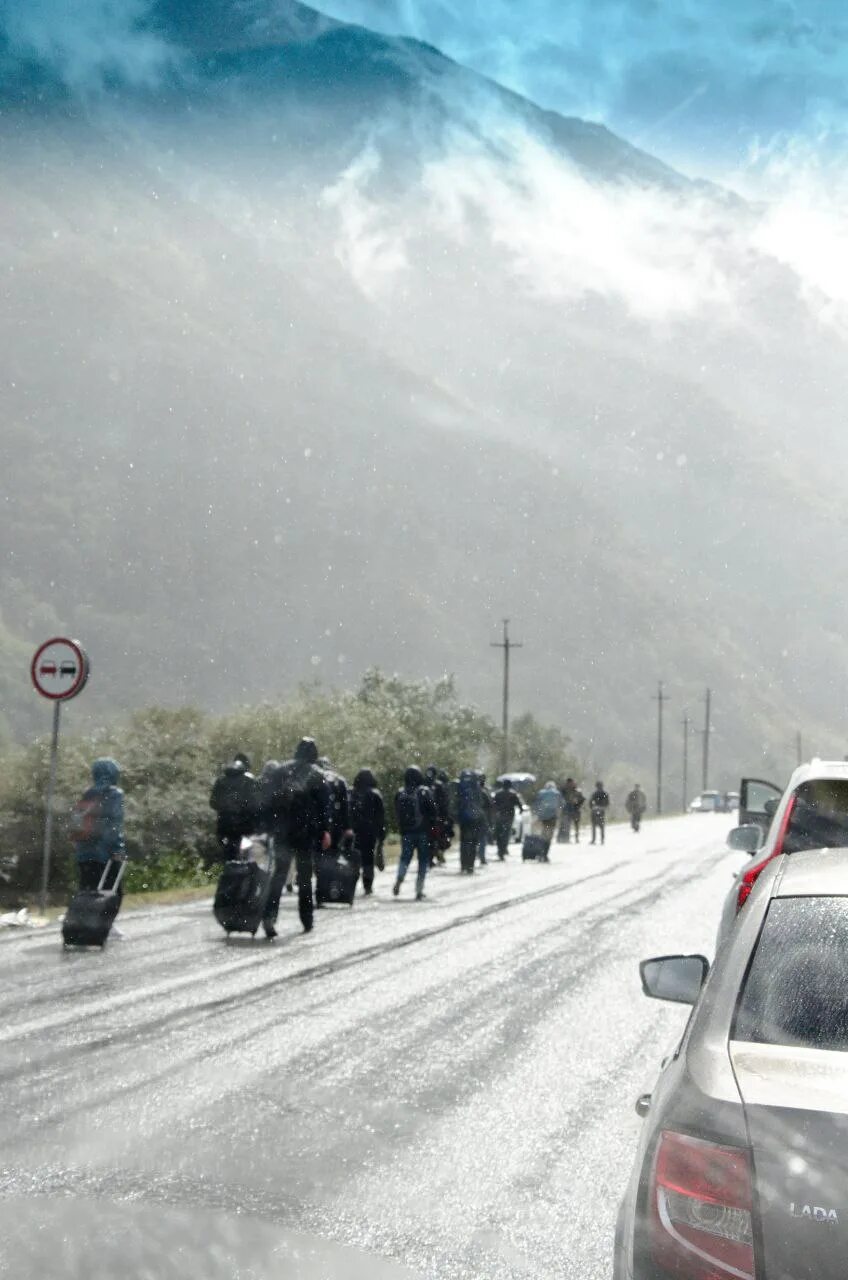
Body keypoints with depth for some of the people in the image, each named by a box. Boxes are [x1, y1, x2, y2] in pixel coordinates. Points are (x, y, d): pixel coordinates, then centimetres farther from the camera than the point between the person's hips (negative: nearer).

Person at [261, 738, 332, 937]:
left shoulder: (279, 772, 8)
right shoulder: (317, 775, -1)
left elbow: (266, 800, 7)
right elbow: (325, 805, -6)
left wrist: (269, 827, 10)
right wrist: (325, 830, -1)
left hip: (282, 833, 2)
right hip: (307, 833, -2)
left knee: (279, 874, 2)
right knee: (305, 876, 8)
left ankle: (270, 916, -16)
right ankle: (307, 920, 13)